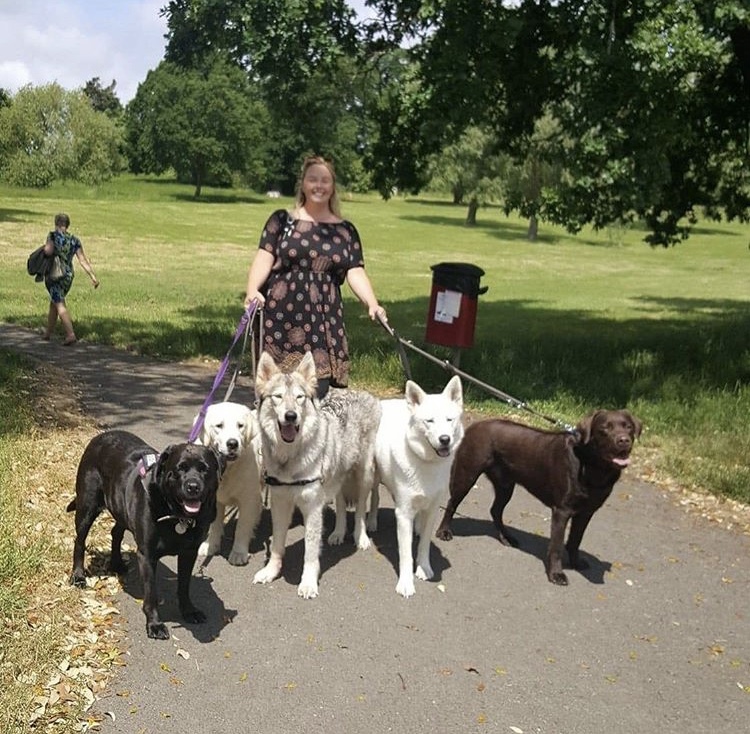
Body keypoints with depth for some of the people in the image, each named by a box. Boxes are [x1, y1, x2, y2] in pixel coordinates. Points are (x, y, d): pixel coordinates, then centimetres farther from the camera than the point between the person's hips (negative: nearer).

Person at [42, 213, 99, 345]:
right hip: (68, 275, 6)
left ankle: (70, 334, -23)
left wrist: (45, 246, 0)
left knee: (60, 305, -9)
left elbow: (48, 251, -23)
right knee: (53, 303, 21)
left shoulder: (53, 235, -9)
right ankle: (48, 333, 31)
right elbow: (83, 260, -1)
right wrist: (93, 277, -1)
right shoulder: (75, 240, 4)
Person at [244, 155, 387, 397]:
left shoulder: (346, 231, 15)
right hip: (281, 316, -2)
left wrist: (372, 304, -10)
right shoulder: (282, 220, 9)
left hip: (324, 320, 2)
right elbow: (264, 258, 0)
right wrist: (252, 289, -18)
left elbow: (356, 273, 7)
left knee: (318, 391, -5)